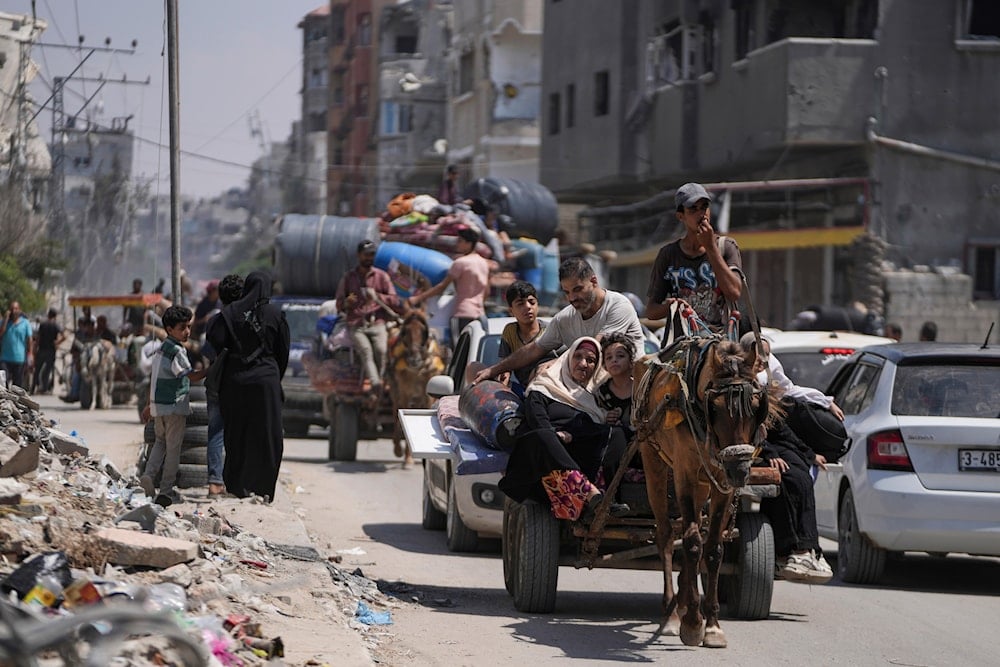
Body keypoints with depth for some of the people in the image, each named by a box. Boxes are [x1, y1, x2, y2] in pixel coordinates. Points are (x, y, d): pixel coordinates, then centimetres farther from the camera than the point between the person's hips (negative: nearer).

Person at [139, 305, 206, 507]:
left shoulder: (162, 349, 11)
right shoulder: (177, 350, -16)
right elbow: (190, 375, -17)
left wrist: (149, 405, 23)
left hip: (158, 406, 8)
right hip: (175, 406, -8)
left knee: (160, 441, 22)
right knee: (173, 447, 2)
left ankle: (149, 474, 3)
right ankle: (166, 490, 6)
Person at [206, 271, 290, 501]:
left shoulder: (231, 312, 0)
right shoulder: (275, 314, -2)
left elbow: (215, 340, -11)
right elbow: (284, 352, 2)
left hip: (235, 380, 2)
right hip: (265, 380, -2)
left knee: (236, 435, 11)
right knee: (266, 436, 4)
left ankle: (236, 485, 14)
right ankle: (261, 488, 0)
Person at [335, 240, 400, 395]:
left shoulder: (381, 276, 14)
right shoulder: (348, 278, 16)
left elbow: (395, 301, 9)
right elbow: (339, 304, 17)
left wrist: (377, 297, -10)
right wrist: (346, 303, -7)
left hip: (377, 324, 0)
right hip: (356, 326, 0)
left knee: (380, 349, -31)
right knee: (365, 349, -31)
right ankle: (376, 385, -49)